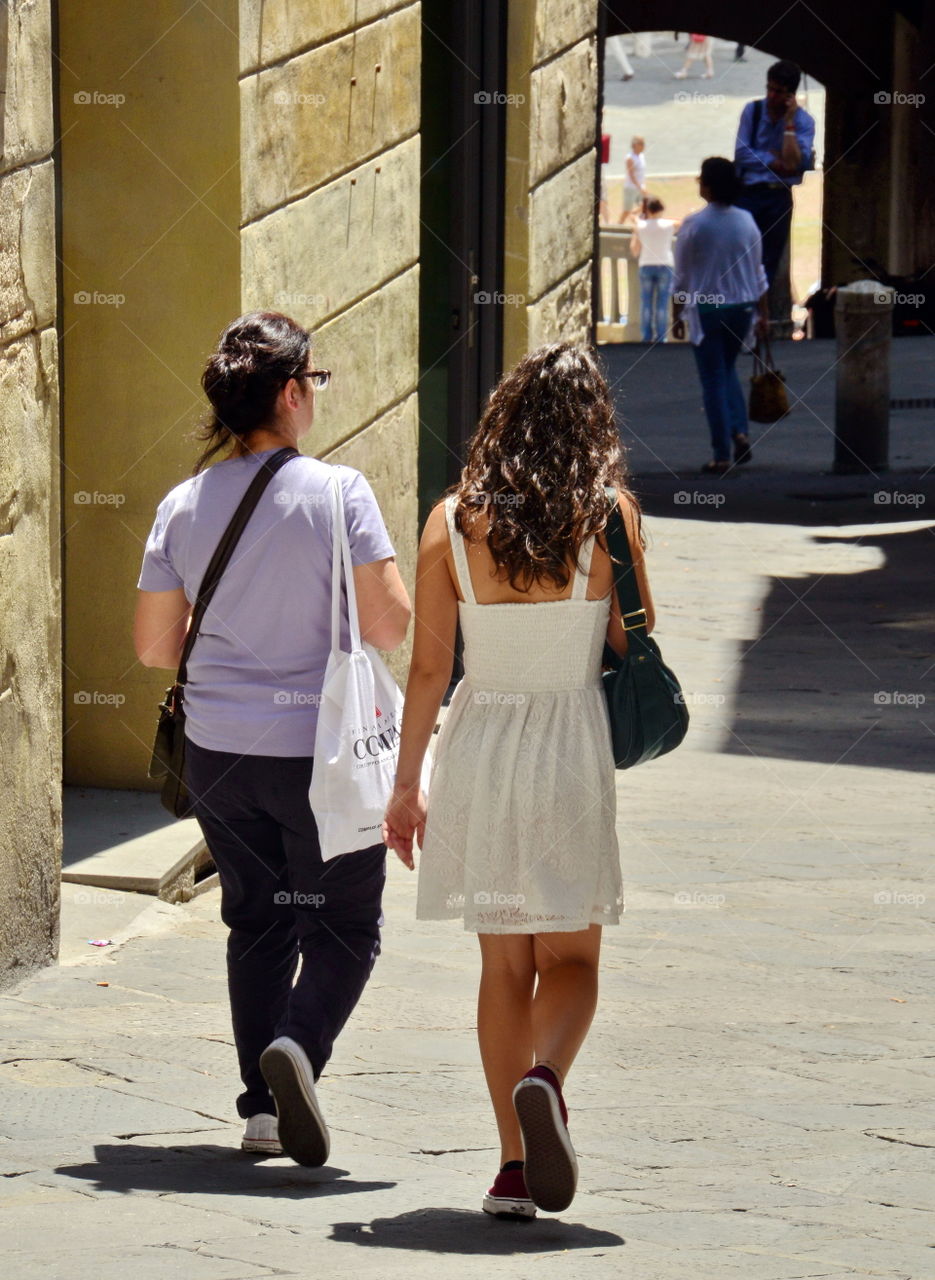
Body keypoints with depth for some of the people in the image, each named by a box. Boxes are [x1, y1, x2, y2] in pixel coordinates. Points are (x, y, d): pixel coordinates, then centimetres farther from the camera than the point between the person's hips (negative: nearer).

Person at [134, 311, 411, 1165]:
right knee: (345, 926, 7)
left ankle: (263, 1105, 15)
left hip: (220, 749, 4)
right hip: (322, 748, -4)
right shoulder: (337, 492, -13)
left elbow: (154, 646, 3)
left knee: (257, 925, 17)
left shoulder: (183, 505, -1)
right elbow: (390, 624, -14)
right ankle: (299, 1043, -19)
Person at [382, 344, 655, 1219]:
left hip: (479, 746, 2)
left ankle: (515, 1167, 8)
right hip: (573, 746, -2)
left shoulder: (452, 521, -2)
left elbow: (428, 668, -1)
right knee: (570, 959, 8)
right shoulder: (609, 514, -6)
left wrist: (406, 784, 6)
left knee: (503, 965, 11)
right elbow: (634, 647, 1)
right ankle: (543, 1075, -23)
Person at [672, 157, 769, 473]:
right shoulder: (746, 221, 1)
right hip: (742, 306, 4)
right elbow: (758, 273, 8)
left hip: (706, 308, -4)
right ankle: (740, 431, 4)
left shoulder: (694, 224, -12)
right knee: (728, 370, 23)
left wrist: (677, 316, 4)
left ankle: (722, 456, 1)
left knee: (713, 379, 2)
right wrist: (763, 314, 17)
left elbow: (681, 277, -7)